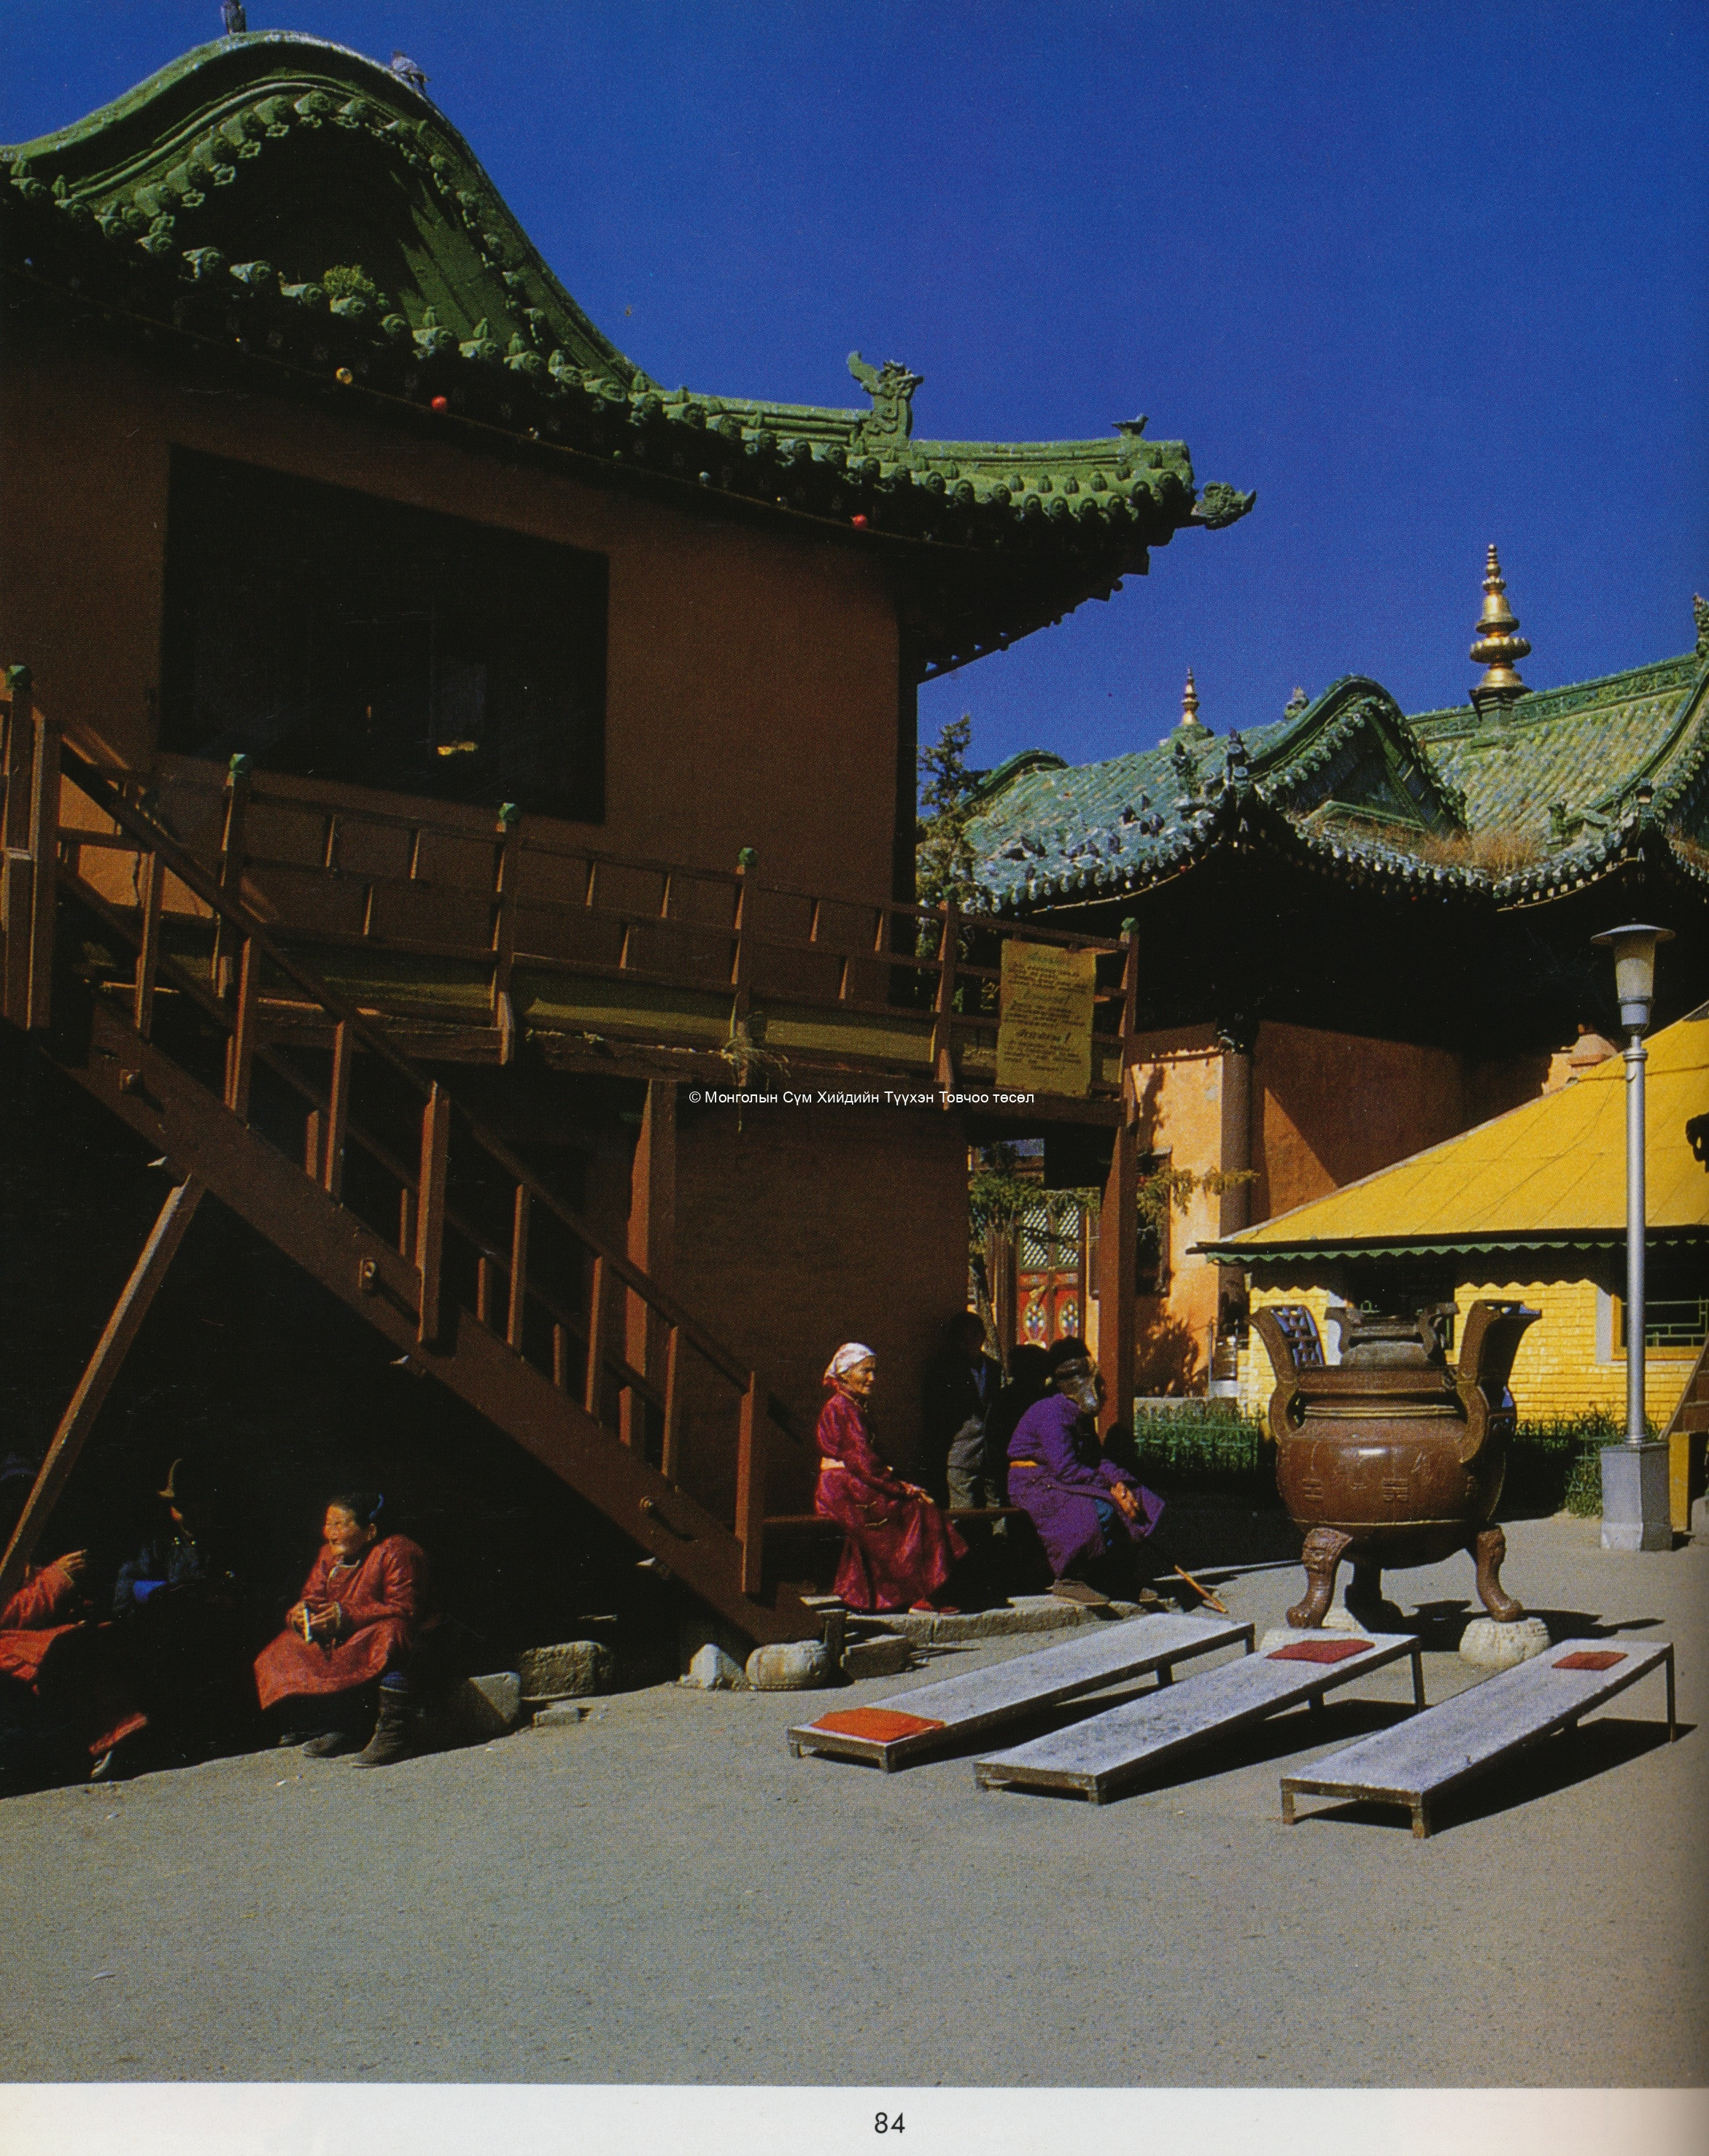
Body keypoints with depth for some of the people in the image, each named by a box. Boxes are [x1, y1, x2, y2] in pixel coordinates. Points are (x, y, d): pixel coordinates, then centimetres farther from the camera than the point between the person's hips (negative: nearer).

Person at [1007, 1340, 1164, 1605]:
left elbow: (1098, 1457, 8)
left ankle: (1116, 1576, 9)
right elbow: (1065, 1468, -26)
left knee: (1134, 1503, 2)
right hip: (1034, 1486, -10)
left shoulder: (1081, 1414, 12)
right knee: (1101, 1510, -32)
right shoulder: (1051, 1412, -20)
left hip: (1059, 1482, 10)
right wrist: (1110, 1484, -19)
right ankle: (1067, 1580, -19)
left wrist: (1119, 1482, -13)